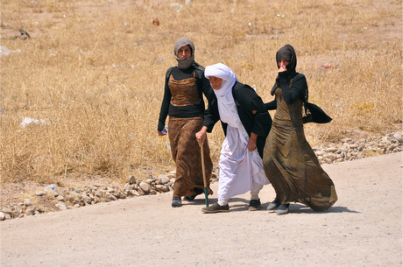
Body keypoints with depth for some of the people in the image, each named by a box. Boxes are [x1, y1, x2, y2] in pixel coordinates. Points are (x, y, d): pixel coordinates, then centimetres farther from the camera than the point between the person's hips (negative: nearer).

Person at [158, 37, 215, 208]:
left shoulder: (198, 73, -5)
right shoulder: (171, 73, 9)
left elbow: (210, 95, -8)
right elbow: (166, 99, 15)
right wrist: (161, 123, 16)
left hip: (194, 118, -5)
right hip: (175, 120, 5)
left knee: (185, 154, -13)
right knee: (178, 156, 8)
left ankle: (178, 194, -10)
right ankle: (195, 188, 27)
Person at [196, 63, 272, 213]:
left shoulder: (241, 91, -28)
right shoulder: (219, 94, -4)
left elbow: (260, 114, -25)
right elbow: (213, 113, 13)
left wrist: (253, 138, -21)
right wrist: (204, 130, -2)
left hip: (250, 133, -7)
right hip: (233, 133, 7)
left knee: (254, 164, 2)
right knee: (227, 163, 1)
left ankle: (254, 199, 22)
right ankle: (222, 203, 1)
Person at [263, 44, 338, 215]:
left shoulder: (299, 79, -11)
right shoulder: (280, 79, 11)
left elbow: (290, 99, -26)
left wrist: (283, 78, -20)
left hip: (292, 128, -7)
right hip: (277, 126, 7)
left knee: (296, 166, -6)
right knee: (270, 161, -4)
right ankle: (282, 197, 10)